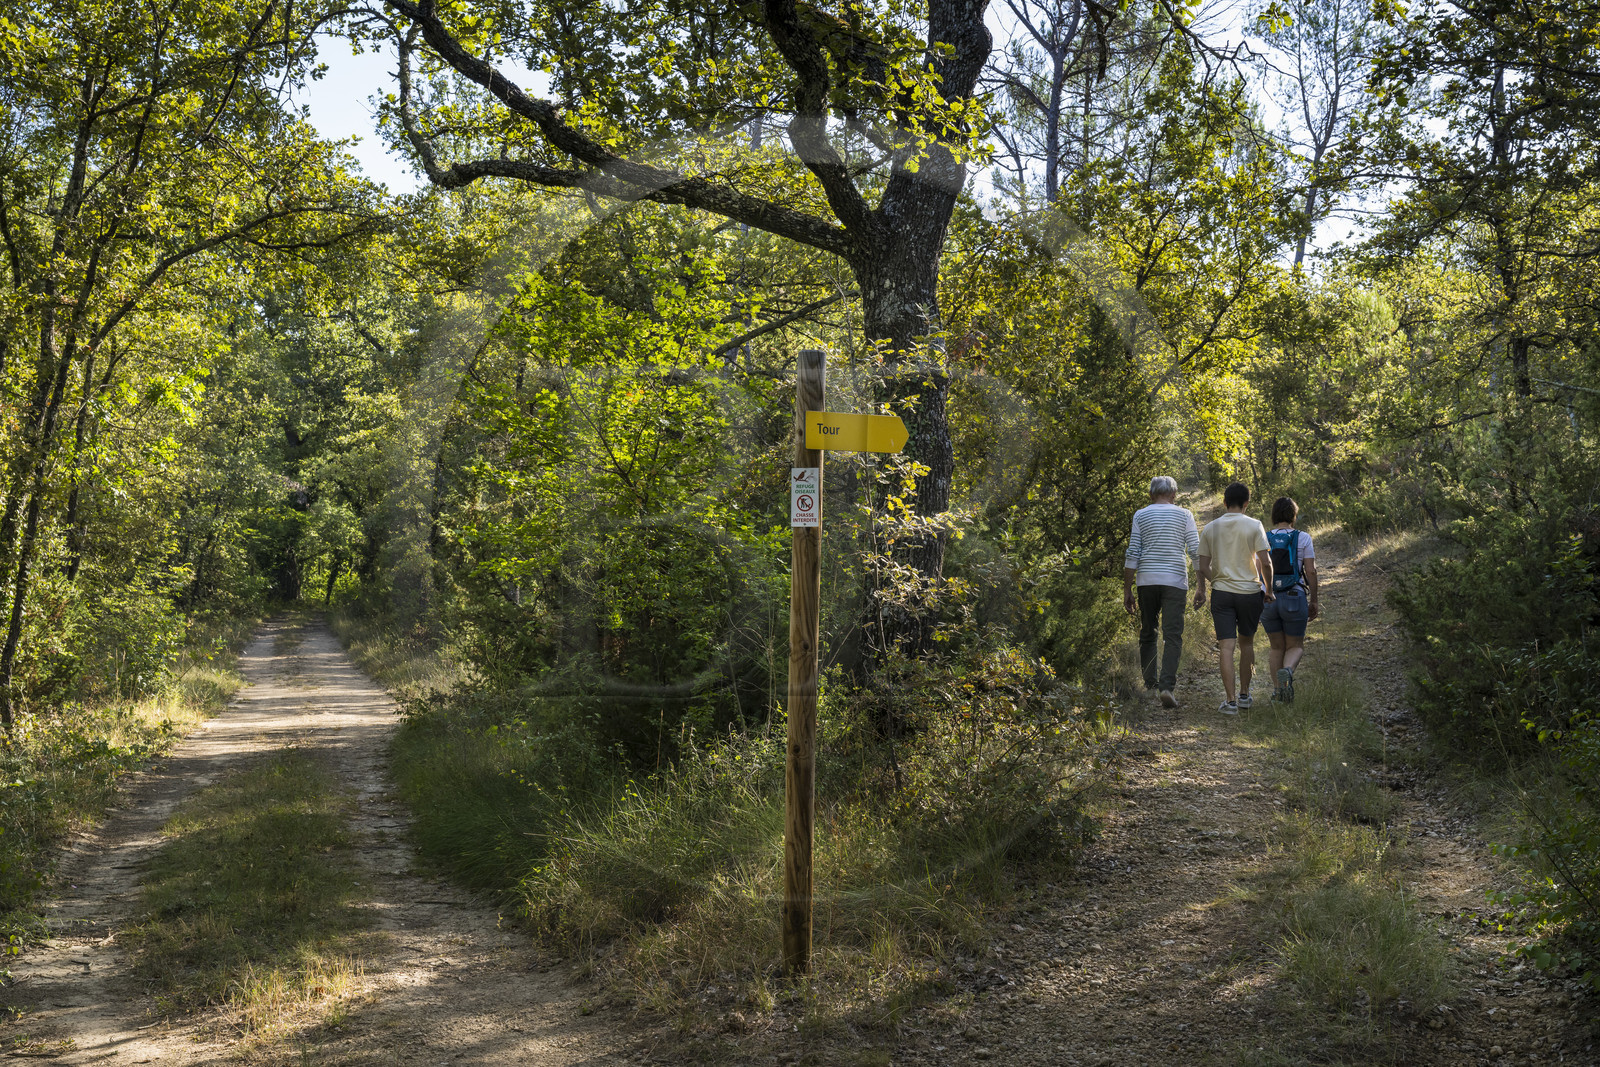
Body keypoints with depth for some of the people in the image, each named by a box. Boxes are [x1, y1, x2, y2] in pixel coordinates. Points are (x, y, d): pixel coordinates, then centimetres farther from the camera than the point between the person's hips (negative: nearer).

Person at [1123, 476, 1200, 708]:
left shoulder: (1141, 515, 5)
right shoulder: (1184, 515, 4)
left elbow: (1132, 555, 1)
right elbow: (1195, 551, 0)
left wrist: (1127, 590, 4)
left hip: (1147, 582, 1)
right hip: (1175, 582, -1)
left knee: (1147, 634, 16)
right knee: (1173, 636, -5)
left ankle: (1150, 684, 21)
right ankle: (1167, 686, -19)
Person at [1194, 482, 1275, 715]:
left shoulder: (1210, 528, 3)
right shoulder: (1254, 526, -4)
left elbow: (1203, 566, 4)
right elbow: (1265, 563, -9)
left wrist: (1202, 589, 19)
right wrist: (1268, 590, 4)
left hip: (1221, 591, 1)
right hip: (1250, 591, -1)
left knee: (1226, 646, -2)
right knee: (1247, 642, 16)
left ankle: (1230, 700, -8)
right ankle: (1244, 694, 24)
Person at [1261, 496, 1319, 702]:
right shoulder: (1303, 538, -1)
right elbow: (1311, 571, -3)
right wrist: (1313, 601, 5)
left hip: (1267, 599, 2)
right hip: (1294, 598, -2)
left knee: (1276, 647, 17)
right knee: (1295, 646, 10)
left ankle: (1278, 690, 11)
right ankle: (1287, 671, -21)